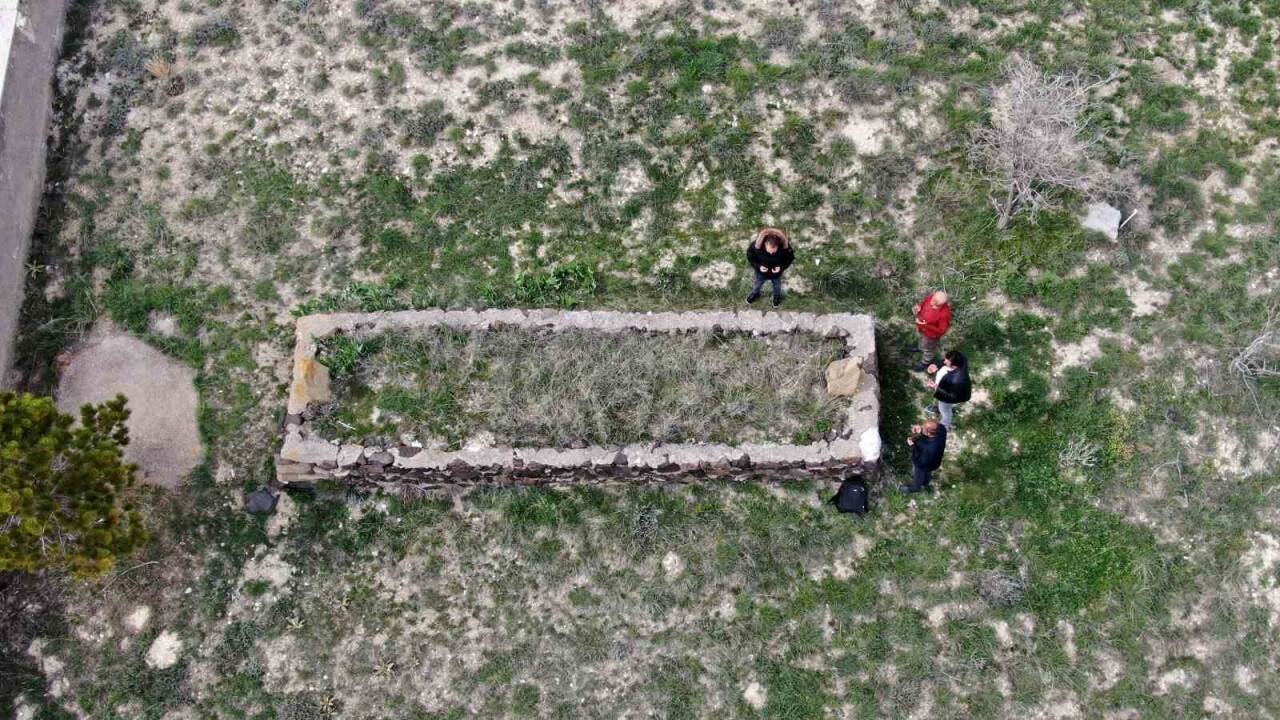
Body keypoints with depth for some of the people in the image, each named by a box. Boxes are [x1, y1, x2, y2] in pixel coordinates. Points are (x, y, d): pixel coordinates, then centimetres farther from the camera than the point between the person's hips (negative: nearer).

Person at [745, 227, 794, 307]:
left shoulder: (785, 247, -38)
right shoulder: (756, 245, -39)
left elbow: (790, 258, -16)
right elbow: (750, 256, -18)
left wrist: (781, 267, -31)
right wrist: (758, 266, -31)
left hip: (776, 273, 0)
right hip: (761, 272, 0)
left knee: (777, 285, 33)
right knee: (758, 284, 32)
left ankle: (777, 296, 67)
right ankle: (755, 294, 66)